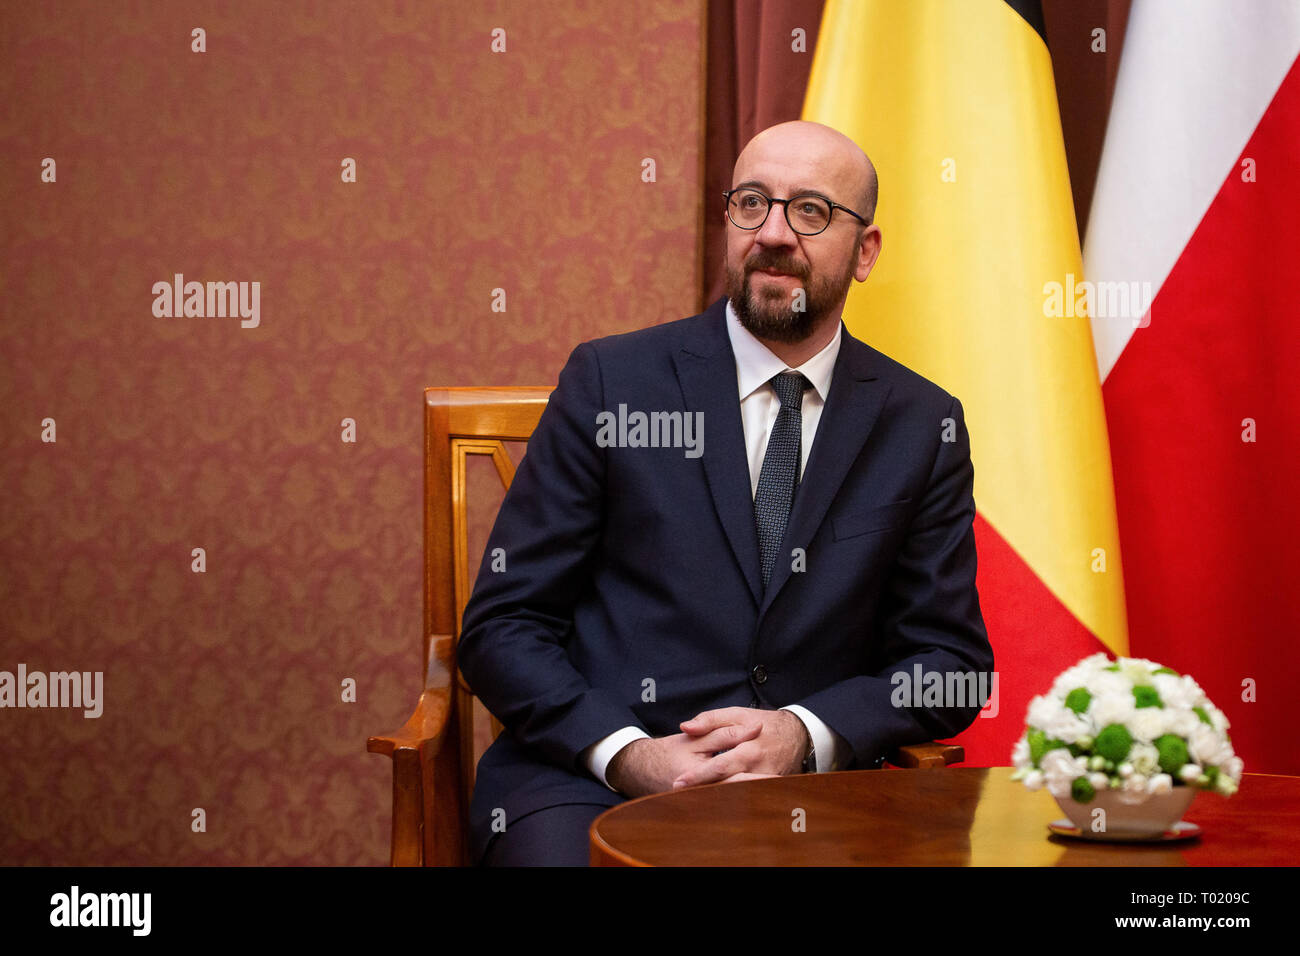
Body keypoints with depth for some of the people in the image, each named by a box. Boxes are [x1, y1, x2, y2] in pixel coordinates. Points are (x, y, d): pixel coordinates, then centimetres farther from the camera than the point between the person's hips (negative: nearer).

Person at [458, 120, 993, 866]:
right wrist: (626, 753, -14)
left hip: (807, 786, 1)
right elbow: (501, 627, 2)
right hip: (590, 778, -1)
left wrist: (805, 734, -10)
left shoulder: (923, 426, 9)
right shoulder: (611, 380, 4)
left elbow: (951, 659, 9)